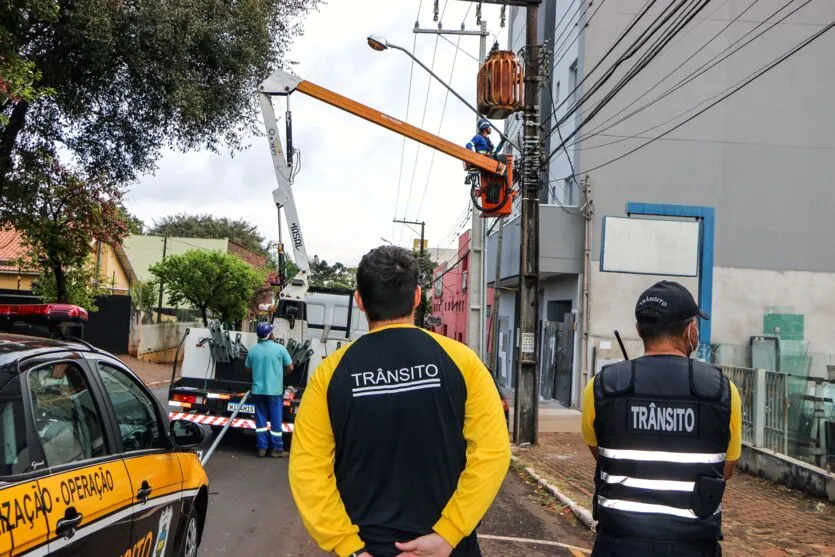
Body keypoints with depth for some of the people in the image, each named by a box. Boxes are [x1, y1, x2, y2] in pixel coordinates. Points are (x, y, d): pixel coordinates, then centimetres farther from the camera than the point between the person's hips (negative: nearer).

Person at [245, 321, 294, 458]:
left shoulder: (252, 350, 0)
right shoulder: (279, 348, -10)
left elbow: (248, 368, 14)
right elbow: (290, 368, -2)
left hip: (258, 390, 3)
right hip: (274, 390, -3)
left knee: (261, 419, 11)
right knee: (276, 420, 5)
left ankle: (262, 448, 14)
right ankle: (276, 449, 9)